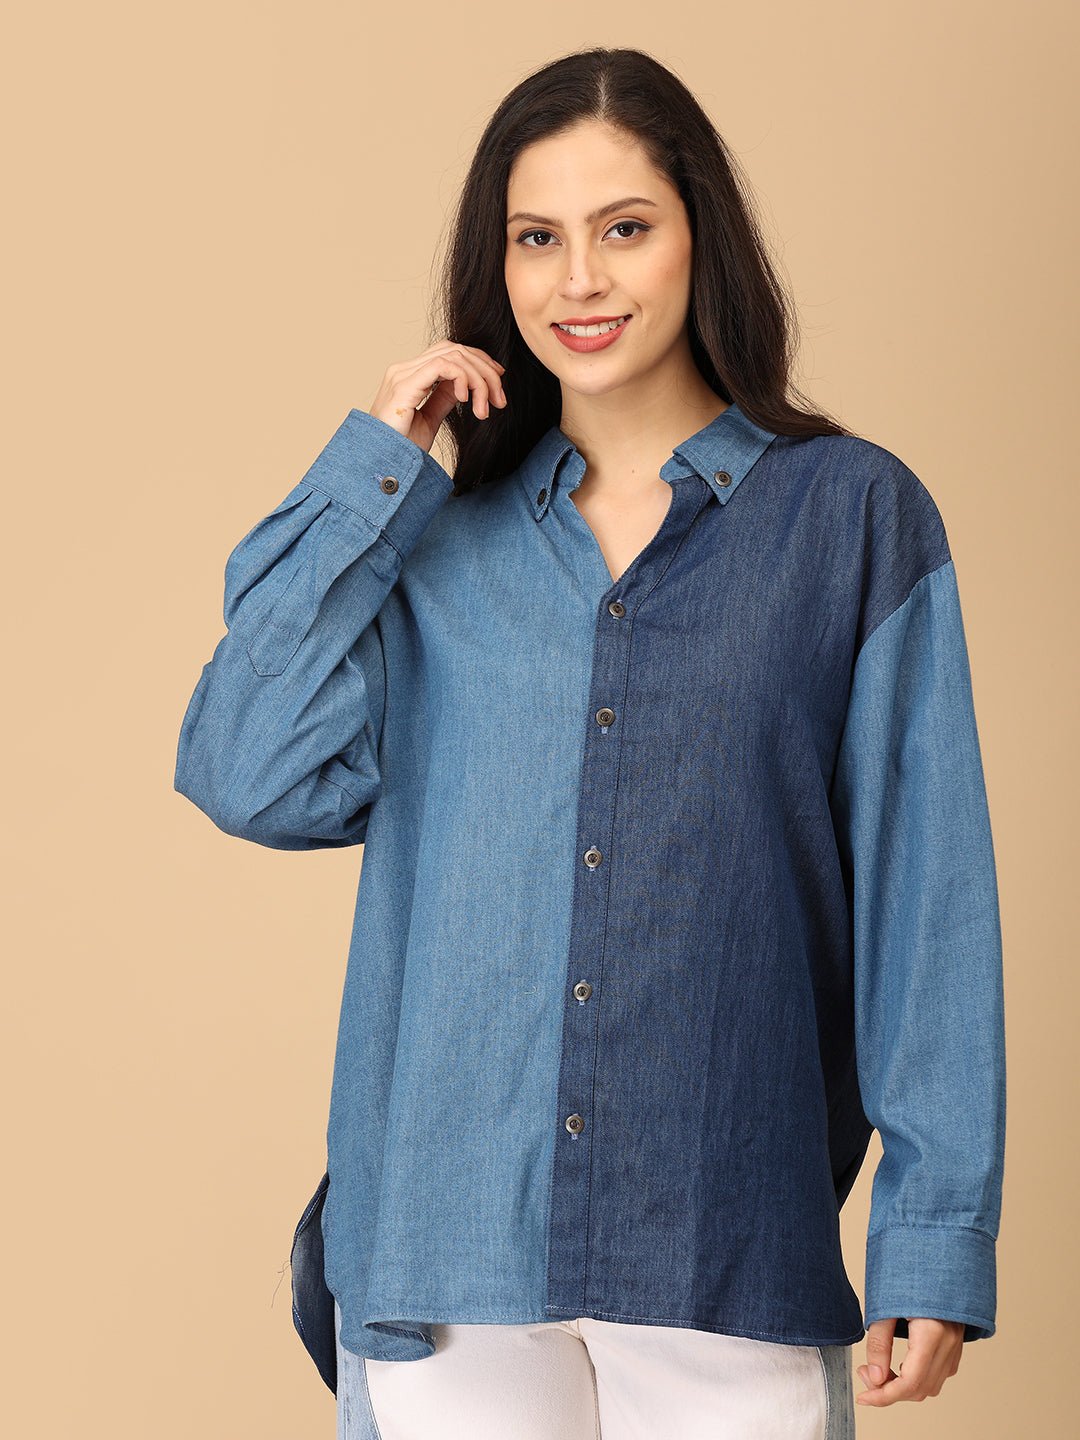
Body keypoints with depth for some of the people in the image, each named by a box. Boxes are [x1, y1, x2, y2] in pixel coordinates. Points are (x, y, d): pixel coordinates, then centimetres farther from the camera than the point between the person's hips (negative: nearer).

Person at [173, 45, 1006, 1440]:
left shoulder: (854, 516, 1)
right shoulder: (443, 538, 8)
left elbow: (925, 895, -1)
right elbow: (251, 777, -6)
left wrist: (935, 1240, -6)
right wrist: (373, 470, -3)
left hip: (729, 1248, -2)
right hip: (444, 1239, 2)